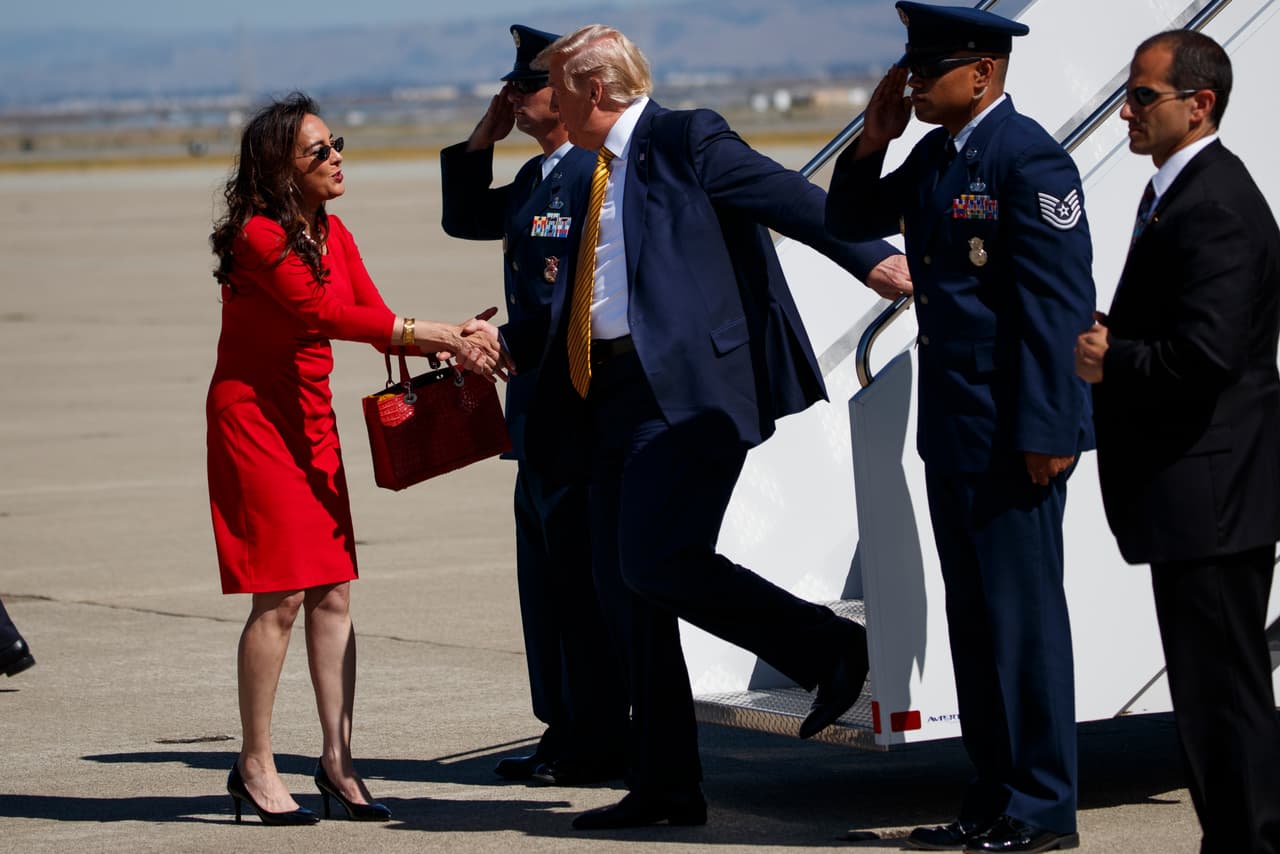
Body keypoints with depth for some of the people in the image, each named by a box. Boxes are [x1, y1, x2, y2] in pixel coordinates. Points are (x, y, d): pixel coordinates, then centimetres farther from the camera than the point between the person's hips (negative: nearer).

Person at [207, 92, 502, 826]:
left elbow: (377, 321, 2)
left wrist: (453, 339, -16)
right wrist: (440, 336, -26)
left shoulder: (331, 234, 8)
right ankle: (256, 766, 0)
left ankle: (338, 760, 8)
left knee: (333, 593, 4)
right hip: (255, 415, -8)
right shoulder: (258, 236, -17)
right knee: (280, 595, -9)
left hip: (312, 420, 8)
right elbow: (330, 314, -24)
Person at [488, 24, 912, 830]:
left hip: (687, 387, -9)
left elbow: (787, 197, -14)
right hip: (614, 399, 9)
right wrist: (506, 341, 13)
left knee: (656, 564, -20)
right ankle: (665, 786, 14)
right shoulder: (601, 173, 20)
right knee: (623, 585, 7)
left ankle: (830, 647, -2)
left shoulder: (687, 141, -5)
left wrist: (870, 257, -25)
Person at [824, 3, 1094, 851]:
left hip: (1014, 432, -9)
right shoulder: (934, 157, 12)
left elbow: (1059, 302, -19)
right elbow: (850, 223, 23)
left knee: (1023, 616, -3)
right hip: (953, 430, 9)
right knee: (973, 620, 13)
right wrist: (872, 142, 5)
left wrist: (1045, 432, -21)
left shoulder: (1028, 159, -15)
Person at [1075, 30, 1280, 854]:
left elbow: (1205, 355, -27)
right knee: (1213, 685, 16)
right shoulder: (1180, 192, 15)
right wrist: (1112, 345, 5)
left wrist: (1111, 361, -13)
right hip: (1201, 494, 11)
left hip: (1211, 498, -11)